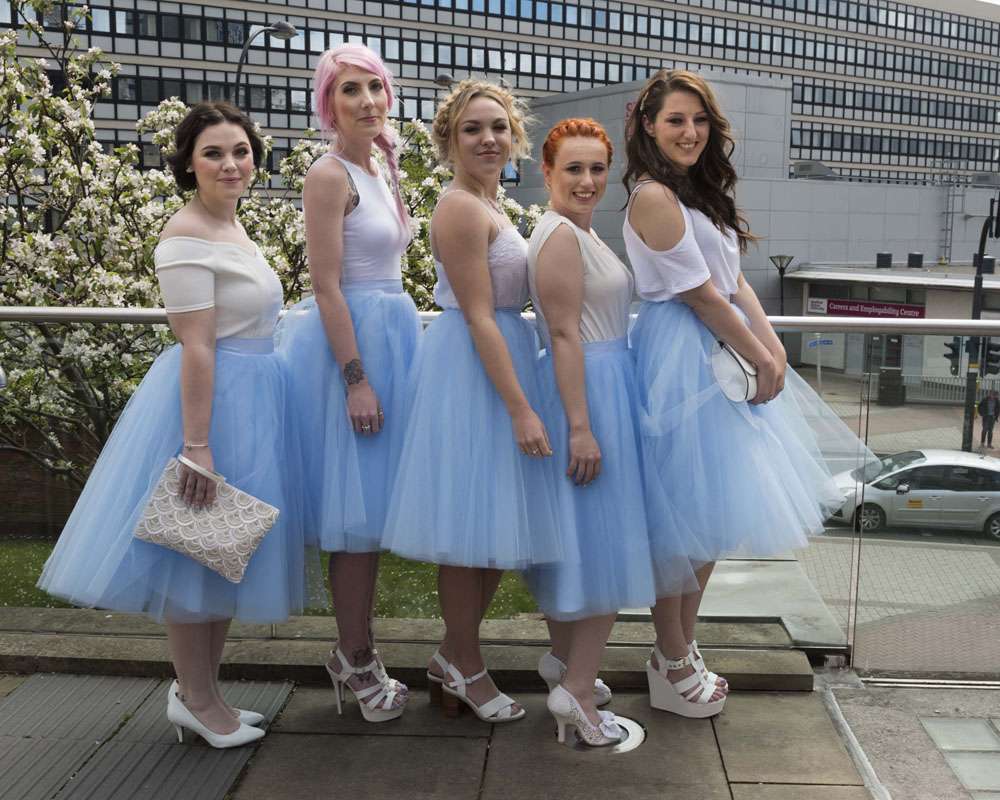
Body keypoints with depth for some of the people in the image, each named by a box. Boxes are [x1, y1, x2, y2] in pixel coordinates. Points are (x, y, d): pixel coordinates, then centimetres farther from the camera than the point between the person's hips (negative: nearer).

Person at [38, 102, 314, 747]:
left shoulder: (233, 226, 13)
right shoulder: (186, 235, -15)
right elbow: (196, 346, -22)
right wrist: (198, 446, -24)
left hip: (252, 398, 10)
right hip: (209, 400, -10)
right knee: (194, 548, 2)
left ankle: (199, 689, 29)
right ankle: (198, 700, 17)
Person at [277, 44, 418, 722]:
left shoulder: (379, 174, 15)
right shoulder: (330, 176, -11)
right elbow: (327, 286, -17)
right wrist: (356, 378, -21)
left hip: (389, 335, 9)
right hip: (351, 342, -9)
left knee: (374, 506, 12)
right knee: (356, 508, -3)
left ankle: (356, 651, 24)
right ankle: (357, 662, 10)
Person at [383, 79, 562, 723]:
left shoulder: (492, 206, 15)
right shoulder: (462, 209, -14)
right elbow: (479, 317, -19)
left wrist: (523, 398, 21)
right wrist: (521, 409, -21)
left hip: (504, 358, 10)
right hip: (471, 369, -10)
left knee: (498, 524, 14)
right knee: (471, 525, 1)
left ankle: (454, 657, 29)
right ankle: (465, 667, 18)